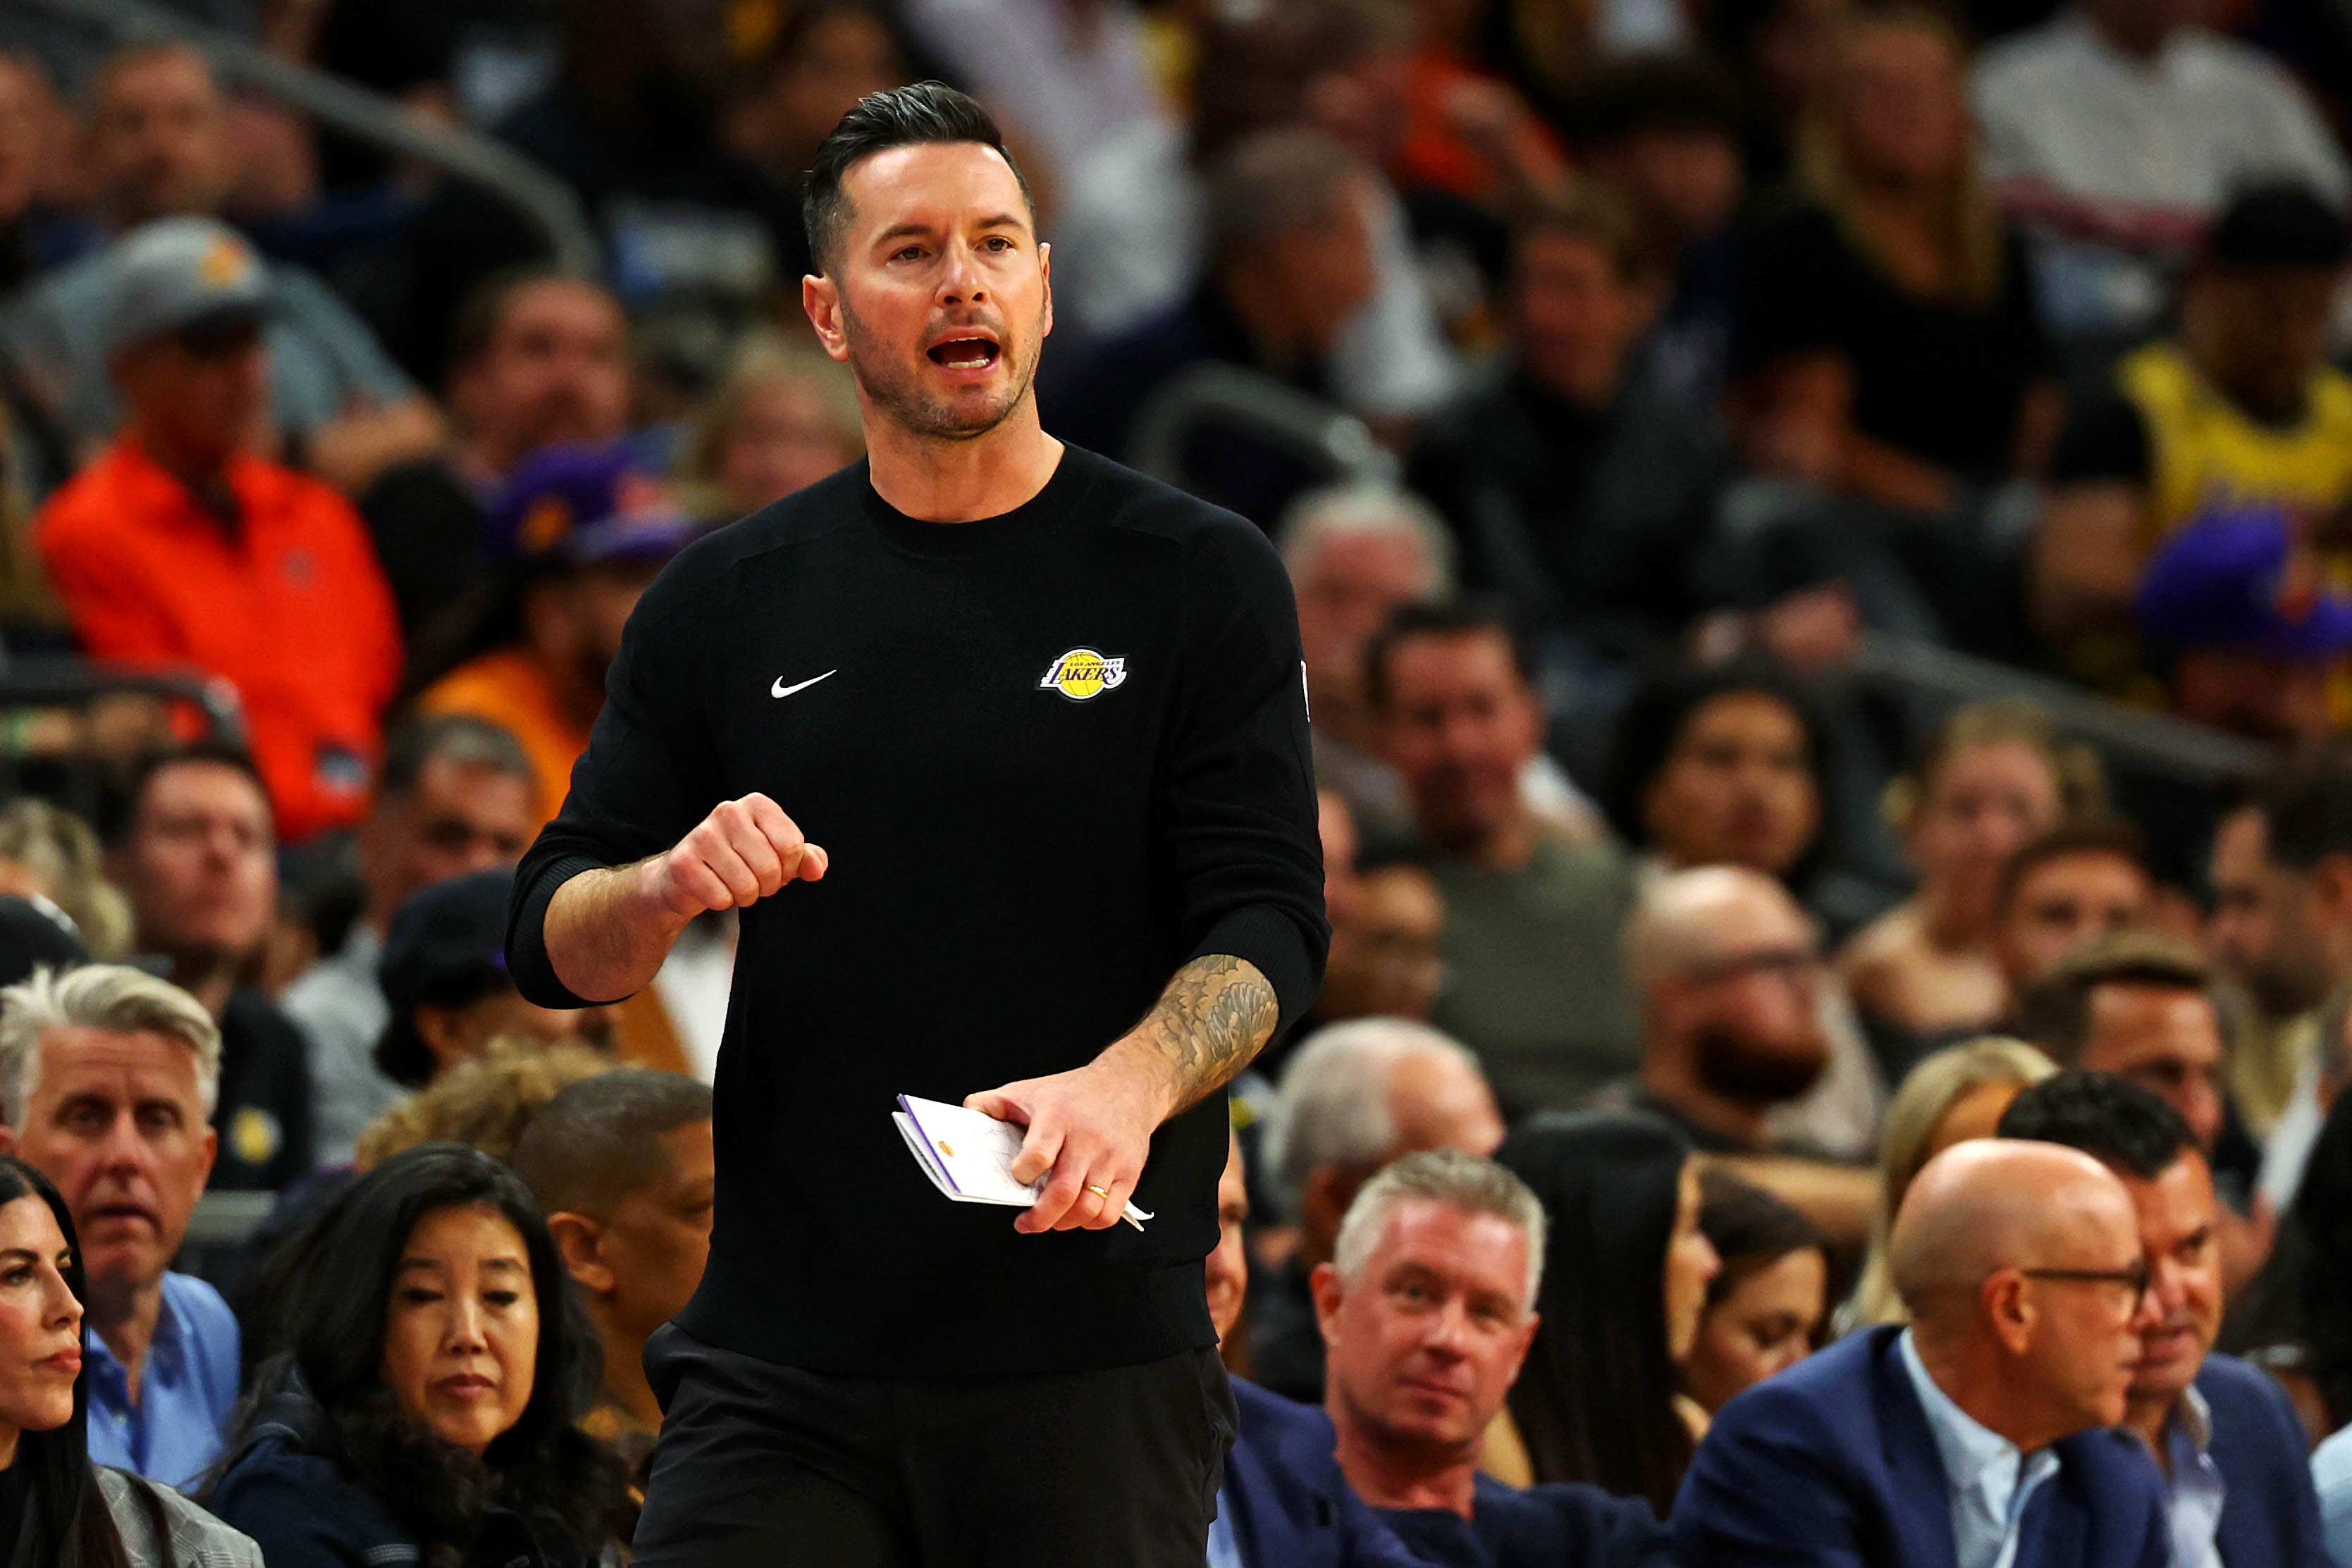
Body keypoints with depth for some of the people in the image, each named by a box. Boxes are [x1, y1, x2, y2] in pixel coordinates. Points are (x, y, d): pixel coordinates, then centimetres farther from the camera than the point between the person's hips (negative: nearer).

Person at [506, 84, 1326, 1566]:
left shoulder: (1197, 578, 3)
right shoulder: (729, 604, 10)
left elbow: (1269, 924, -4)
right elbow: (552, 939, 11)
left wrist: (1130, 1083, -24)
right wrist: (672, 887, -13)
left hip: (1099, 1370, -2)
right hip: (784, 1371, 2)